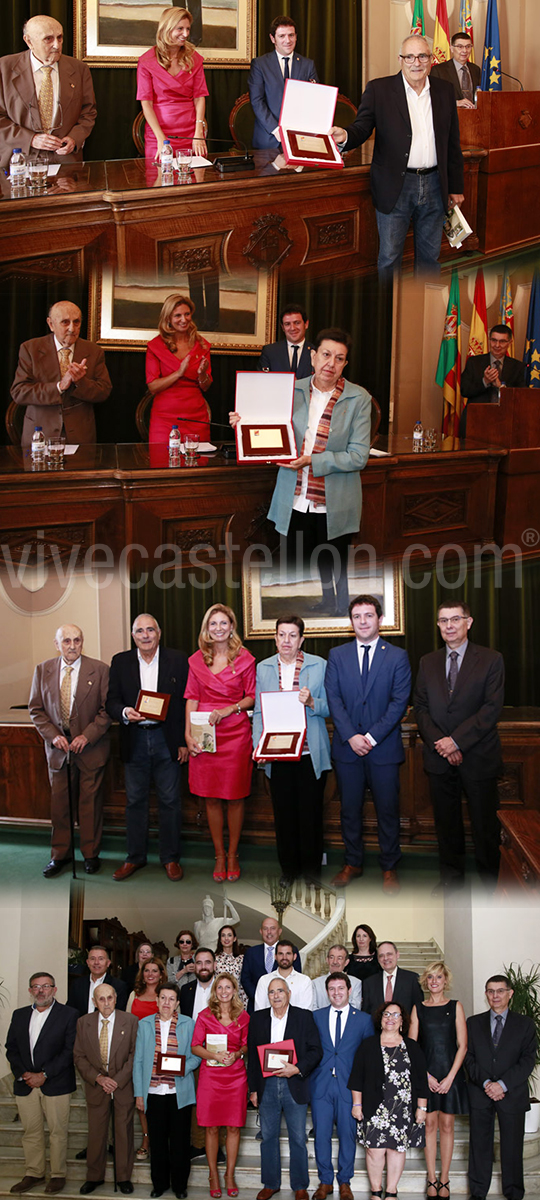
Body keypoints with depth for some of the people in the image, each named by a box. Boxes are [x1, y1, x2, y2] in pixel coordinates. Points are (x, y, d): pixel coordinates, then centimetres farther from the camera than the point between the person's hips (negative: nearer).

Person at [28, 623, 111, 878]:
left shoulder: (99, 670, -4)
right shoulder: (42, 670, 3)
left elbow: (107, 709, -4)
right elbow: (35, 709, 6)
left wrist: (88, 736, -14)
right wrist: (53, 735, -7)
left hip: (91, 748, -2)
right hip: (58, 748, 2)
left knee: (90, 803, 4)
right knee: (59, 803, 6)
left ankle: (91, 854, 17)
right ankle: (60, 854, 19)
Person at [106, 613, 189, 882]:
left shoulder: (178, 660, 1)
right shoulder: (120, 661, 6)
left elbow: (188, 701, 1)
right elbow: (112, 701, 5)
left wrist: (184, 741, -3)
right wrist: (125, 712, -18)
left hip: (167, 739, -2)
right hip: (135, 741, 2)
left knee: (169, 800, 4)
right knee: (135, 800, 8)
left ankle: (170, 857, 15)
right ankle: (135, 857, 19)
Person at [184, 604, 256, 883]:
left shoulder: (244, 658, 2)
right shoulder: (197, 660, 8)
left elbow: (252, 697, 4)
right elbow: (192, 698, 8)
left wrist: (229, 709, -12)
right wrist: (188, 734, -2)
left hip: (236, 733, -2)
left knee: (235, 796, 1)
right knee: (211, 798, 3)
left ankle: (233, 855, 14)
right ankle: (219, 855, 14)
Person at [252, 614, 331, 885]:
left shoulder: (319, 665, 2)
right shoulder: (263, 668, 9)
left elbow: (331, 707, 2)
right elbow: (259, 710, 8)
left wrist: (312, 702, -18)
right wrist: (258, 742, -6)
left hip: (311, 753, -2)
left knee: (311, 811, 3)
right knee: (283, 812, 6)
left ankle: (311, 867, 18)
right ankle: (288, 868, 20)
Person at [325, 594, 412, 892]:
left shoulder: (397, 657, 1)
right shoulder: (337, 655, 6)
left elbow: (399, 701, -5)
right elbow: (333, 699, 0)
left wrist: (373, 736, -13)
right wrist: (351, 736, -11)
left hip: (384, 747, -2)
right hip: (347, 746, 2)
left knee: (387, 810, 4)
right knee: (349, 809, 9)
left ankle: (389, 867, 17)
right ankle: (353, 862, 23)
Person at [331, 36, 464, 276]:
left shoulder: (444, 91, 9)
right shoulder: (379, 89, -1)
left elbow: (453, 143, 12)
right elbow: (362, 127, -6)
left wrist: (455, 187, 12)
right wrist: (345, 136, -31)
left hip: (434, 186, 3)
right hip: (395, 186, -3)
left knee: (429, 256, 12)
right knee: (389, 257, 0)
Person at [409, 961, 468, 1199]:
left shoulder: (455, 1007, 3)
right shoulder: (418, 1009, 5)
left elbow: (462, 1045, -1)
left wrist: (450, 1077, -9)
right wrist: (426, 1075, -7)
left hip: (451, 1072, -1)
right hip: (426, 1073, 1)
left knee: (446, 1126, 3)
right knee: (430, 1124, 2)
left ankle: (444, 1180, 10)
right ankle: (432, 1180, 8)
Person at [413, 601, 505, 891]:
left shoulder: (491, 660, -3)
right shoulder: (428, 662, 10)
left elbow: (492, 708, -10)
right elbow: (421, 707, 7)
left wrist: (457, 741, -16)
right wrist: (439, 743, -9)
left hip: (478, 756, -3)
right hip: (440, 757, 3)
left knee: (484, 822, 3)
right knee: (446, 821, 10)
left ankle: (490, 881, 16)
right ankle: (451, 875, 24)